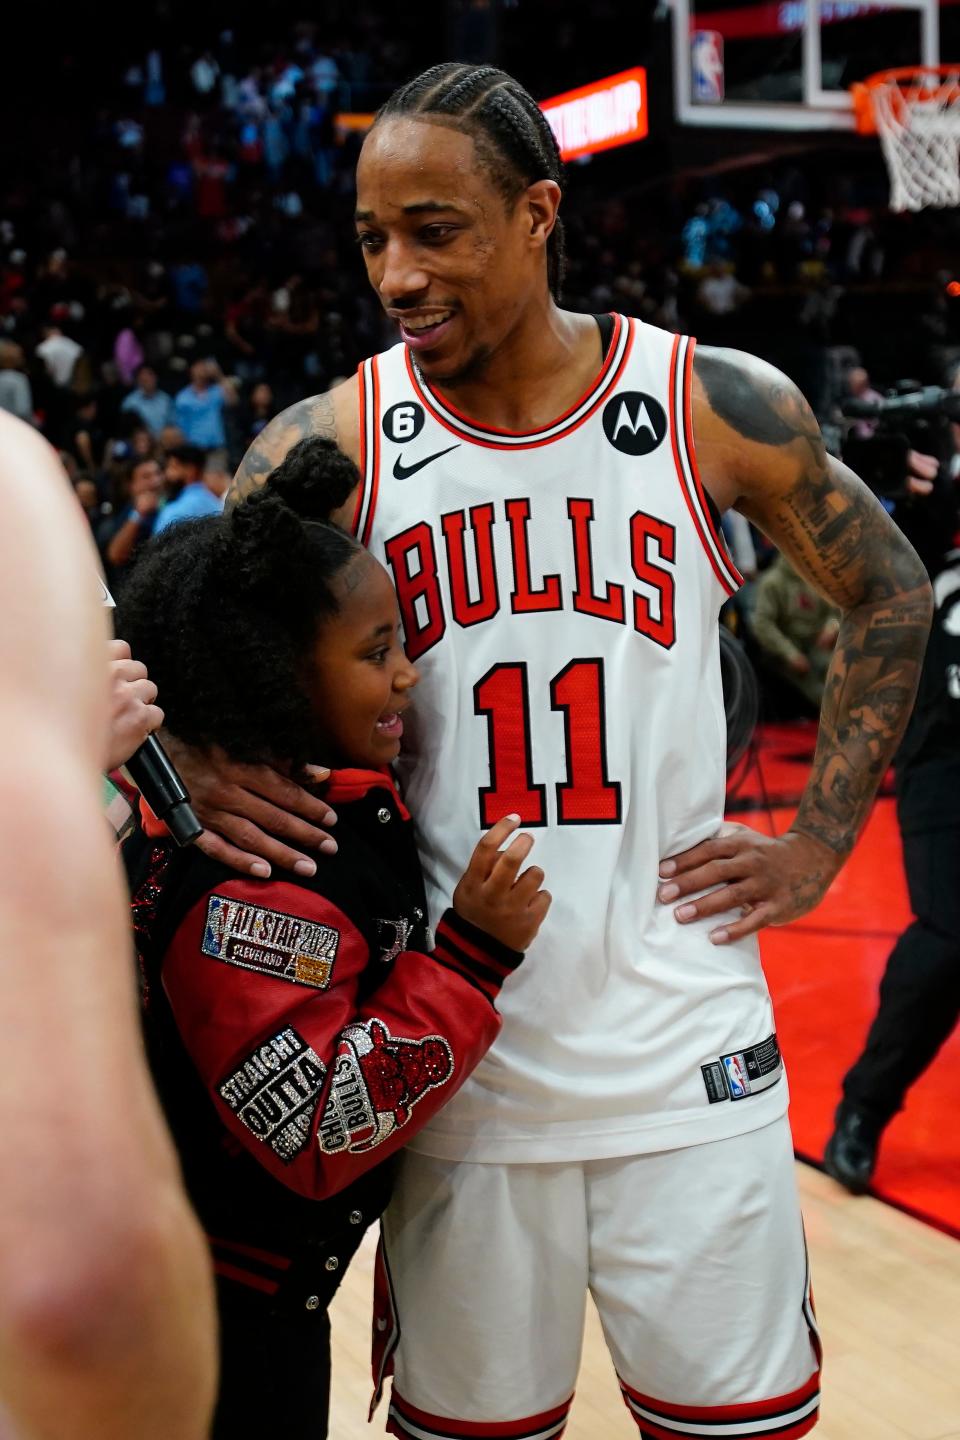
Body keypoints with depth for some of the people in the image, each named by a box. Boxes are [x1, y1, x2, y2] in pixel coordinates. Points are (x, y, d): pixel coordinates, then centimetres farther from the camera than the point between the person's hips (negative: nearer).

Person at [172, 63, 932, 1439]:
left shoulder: (718, 405, -4)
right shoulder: (330, 442, -3)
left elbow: (888, 598, 10)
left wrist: (819, 844, 4)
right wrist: (194, 763, -18)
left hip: (683, 1051, 0)